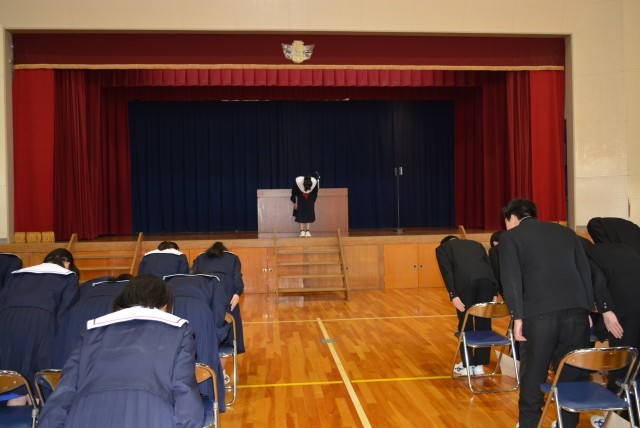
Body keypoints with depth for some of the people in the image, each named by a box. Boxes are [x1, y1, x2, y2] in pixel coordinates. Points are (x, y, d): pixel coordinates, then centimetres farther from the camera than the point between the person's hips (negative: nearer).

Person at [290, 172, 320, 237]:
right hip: (300, 199, -1)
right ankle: (302, 231, -7)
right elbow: (293, 193, -15)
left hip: (310, 199, 1)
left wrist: (313, 202, 0)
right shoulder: (297, 182, -36)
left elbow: (315, 194, -9)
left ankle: (307, 230, -1)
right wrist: (294, 202, -7)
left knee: (309, 214, -7)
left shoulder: (314, 182, -32)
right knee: (300, 214, -9)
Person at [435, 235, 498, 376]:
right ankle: (479, 365, 23)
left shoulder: (442, 248, 24)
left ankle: (467, 365, 21)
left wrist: (453, 295, -1)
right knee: (484, 323, 14)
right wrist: (495, 293, 17)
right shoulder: (476, 244, 36)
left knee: (465, 324, 12)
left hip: (465, 281, -3)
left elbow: (447, 271, 7)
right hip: (486, 279, 3)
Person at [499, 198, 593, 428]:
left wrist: (517, 316, -6)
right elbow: (585, 271, 18)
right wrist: (588, 309, 19)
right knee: (571, 371, 13)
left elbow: (511, 278, -4)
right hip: (576, 308, 4)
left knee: (533, 373, 8)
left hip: (540, 312, -4)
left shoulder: (510, 237, 8)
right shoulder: (565, 231, 22)